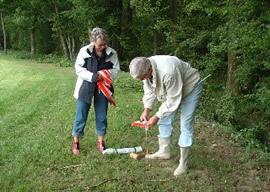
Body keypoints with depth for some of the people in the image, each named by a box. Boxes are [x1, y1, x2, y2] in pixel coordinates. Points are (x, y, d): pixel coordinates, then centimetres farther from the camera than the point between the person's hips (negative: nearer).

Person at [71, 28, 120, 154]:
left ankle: (101, 142, 24)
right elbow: (79, 69, -12)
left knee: (102, 116, 9)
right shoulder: (84, 51, -12)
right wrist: (93, 76, -24)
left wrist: (106, 74, -21)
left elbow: (116, 70, -1)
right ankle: (76, 142, 20)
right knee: (81, 116, 5)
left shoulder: (112, 53, -7)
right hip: (86, 87, -2)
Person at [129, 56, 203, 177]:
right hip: (171, 90, 8)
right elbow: (149, 91, -4)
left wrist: (156, 117, -27)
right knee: (164, 120, 10)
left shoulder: (168, 72, -43)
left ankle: (183, 163, -1)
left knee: (186, 126, -8)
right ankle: (164, 151, 26)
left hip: (190, 87, -8)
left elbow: (173, 100, -33)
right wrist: (146, 111, -14)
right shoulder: (145, 69, -19)